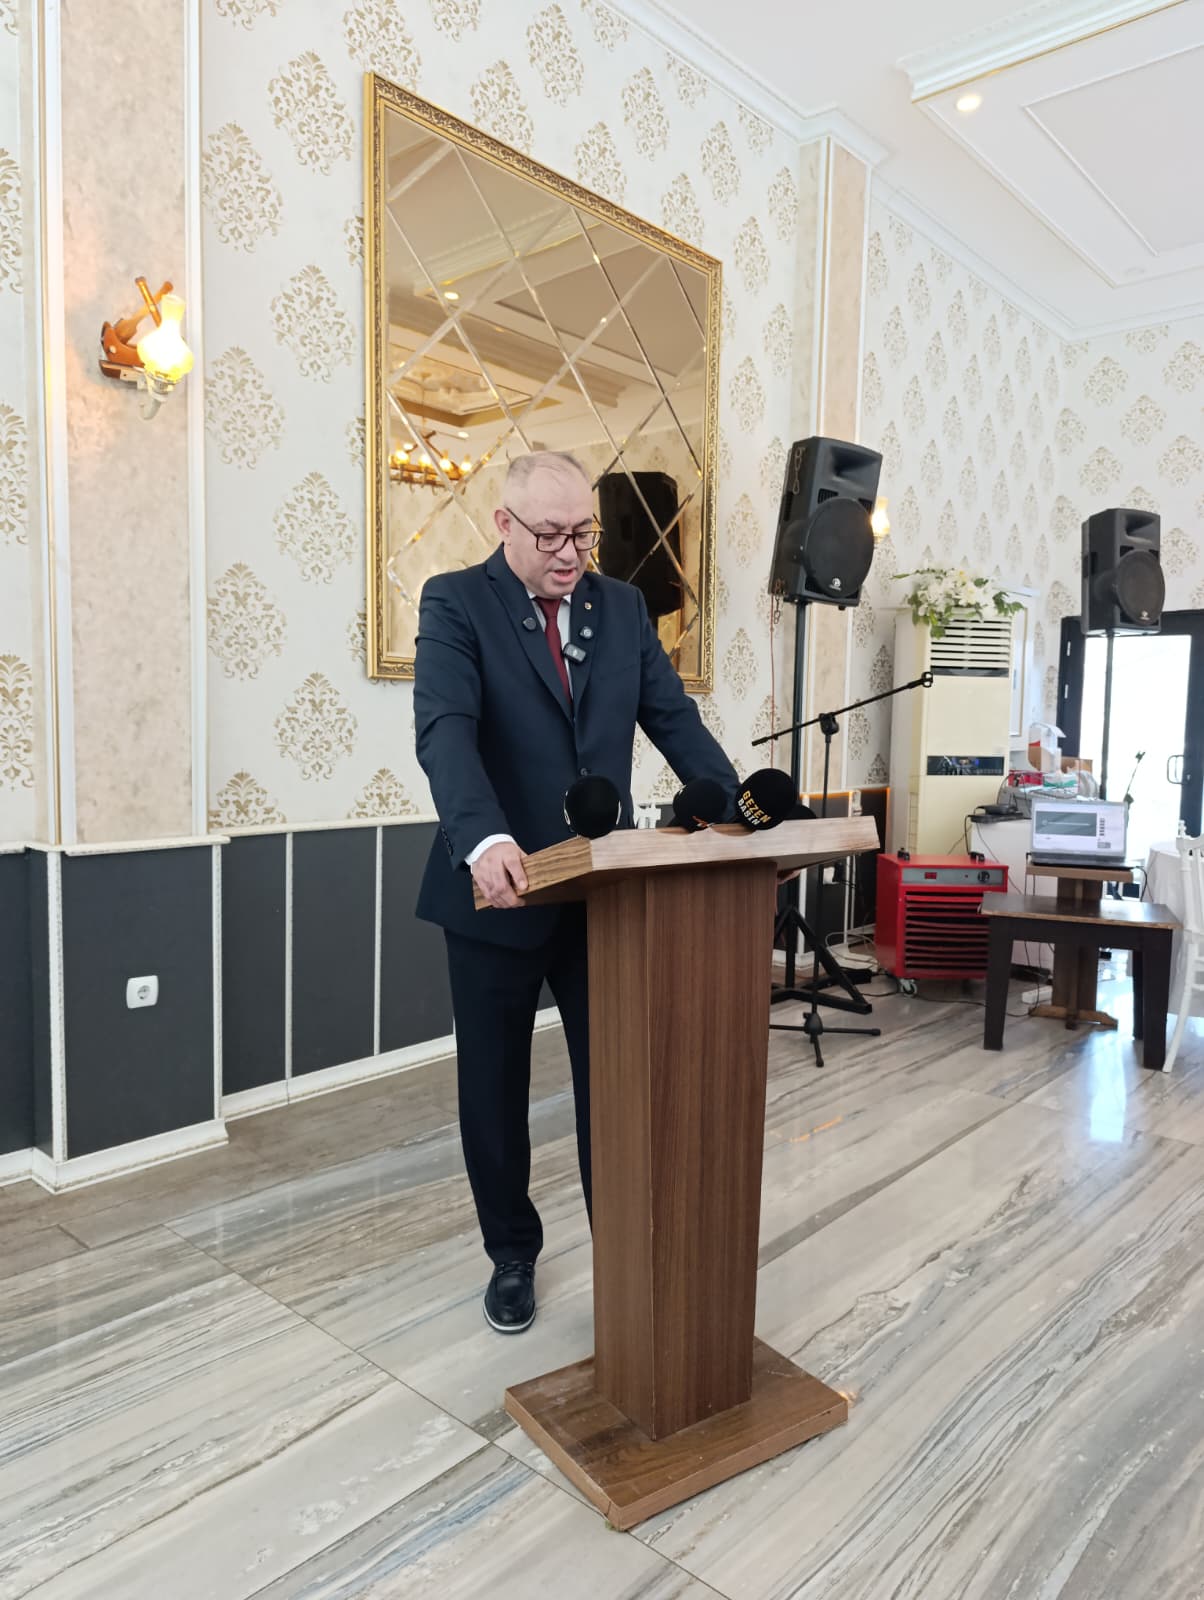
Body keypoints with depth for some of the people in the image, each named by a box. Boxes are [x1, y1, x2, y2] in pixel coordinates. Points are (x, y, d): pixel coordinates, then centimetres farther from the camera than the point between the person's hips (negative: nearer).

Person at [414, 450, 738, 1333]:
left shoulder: (623, 605, 7)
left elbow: (675, 719, 4)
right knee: (495, 1088, 14)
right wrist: (484, 840, -41)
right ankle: (512, 1253, 36)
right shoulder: (455, 602, -8)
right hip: (499, 888, -2)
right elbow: (446, 729, -23)